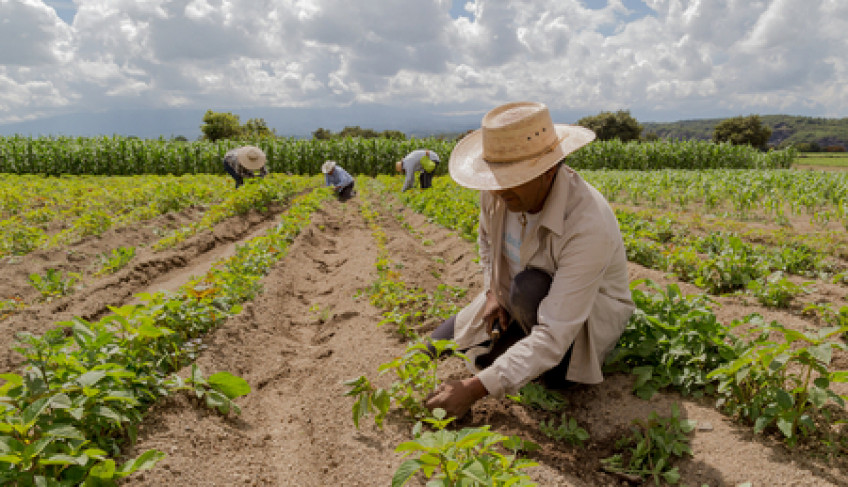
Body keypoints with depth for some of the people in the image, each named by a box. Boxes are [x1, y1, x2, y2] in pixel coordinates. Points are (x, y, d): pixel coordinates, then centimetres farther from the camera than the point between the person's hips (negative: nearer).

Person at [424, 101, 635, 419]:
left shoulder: (589, 226, -40)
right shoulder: (498, 190, -20)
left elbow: (554, 333, -41)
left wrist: (477, 388, -44)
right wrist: (492, 292, -10)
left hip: (589, 310, -5)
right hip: (516, 300, 6)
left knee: (530, 287, -38)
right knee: (439, 345, 2)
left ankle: (557, 362, -6)